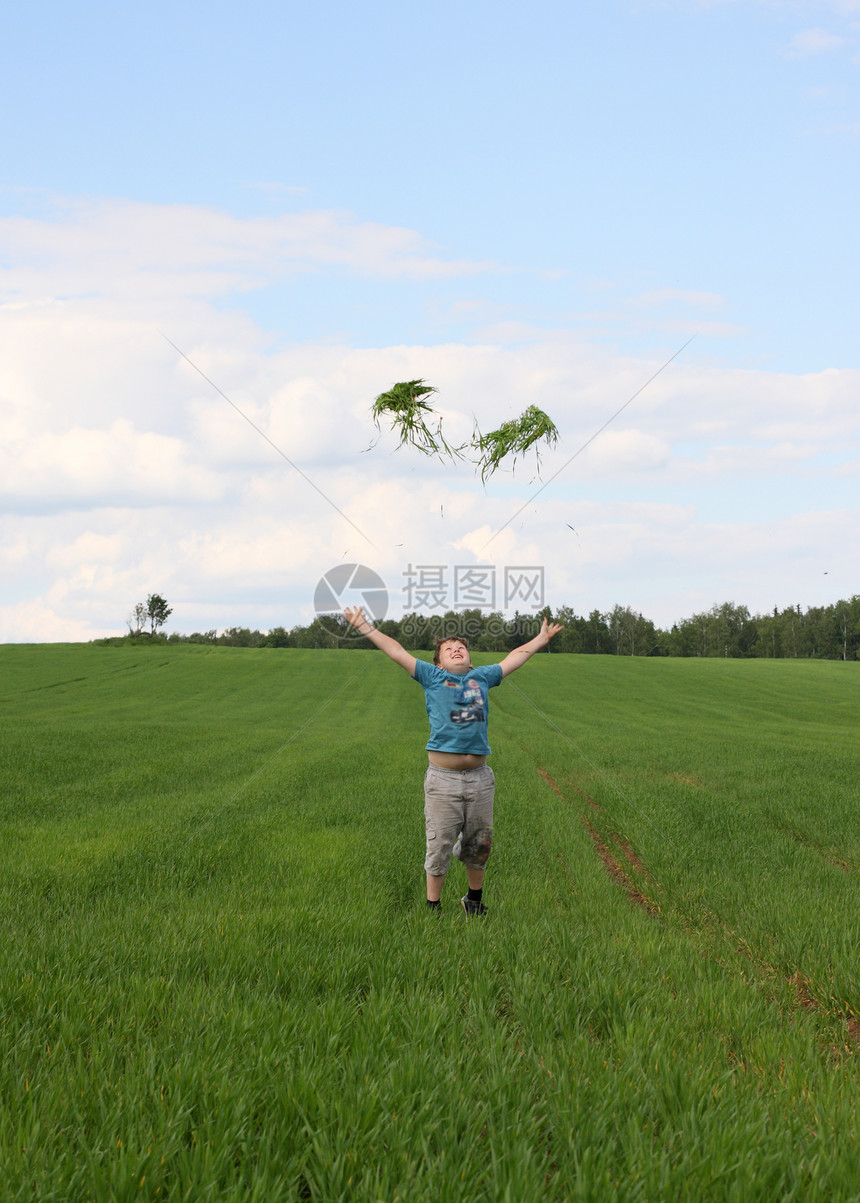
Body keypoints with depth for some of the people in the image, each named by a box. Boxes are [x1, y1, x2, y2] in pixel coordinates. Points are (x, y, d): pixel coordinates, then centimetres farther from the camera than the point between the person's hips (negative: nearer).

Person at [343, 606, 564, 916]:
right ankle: (433, 907, 16)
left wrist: (543, 638, 39)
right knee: (439, 847, 2)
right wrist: (365, 628, 7)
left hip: (480, 777, 3)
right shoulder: (432, 677, 7)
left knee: (478, 844, 13)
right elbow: (396, 651, 8)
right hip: (443, 778, -3)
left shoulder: (482, 677, 15)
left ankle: (474, 899, 33)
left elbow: (516, 657, 28)